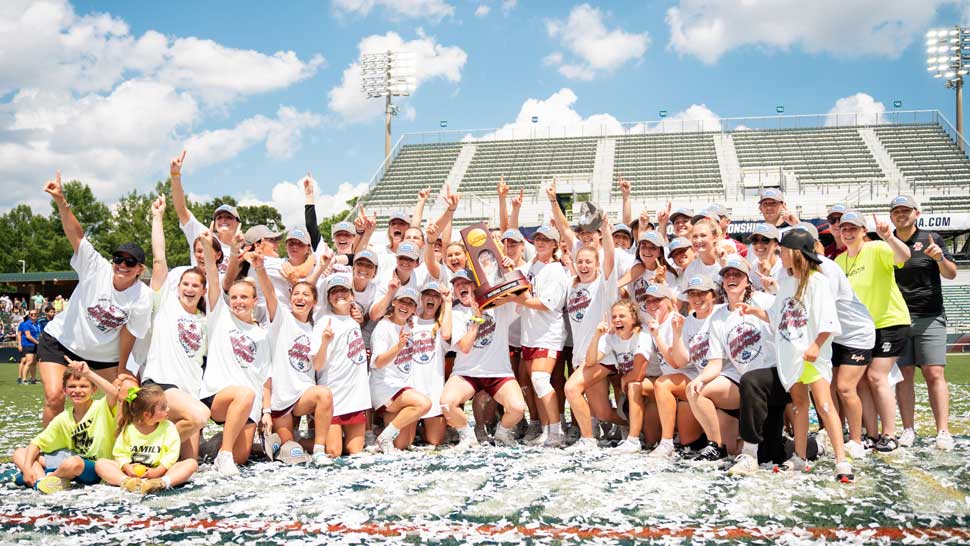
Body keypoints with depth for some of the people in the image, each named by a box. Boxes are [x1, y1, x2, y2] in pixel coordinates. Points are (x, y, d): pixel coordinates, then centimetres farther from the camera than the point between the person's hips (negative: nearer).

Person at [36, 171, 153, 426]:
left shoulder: (142, 298, -17)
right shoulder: (96, 268, -19)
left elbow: (128, 335, -10)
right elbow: (76, 234, -28)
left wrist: (121, 372, -6)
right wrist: (61, 203, -42)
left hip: (104, 355, 2)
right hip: (61, 340, -1)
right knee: (54, 396, -16)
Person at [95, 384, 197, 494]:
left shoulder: (168, 427, -1)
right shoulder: (129, 428, 1)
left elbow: (172, 453, -8)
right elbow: (120, 453, 2)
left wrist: (158, 471, -21)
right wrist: (127, 467, -18)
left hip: (159, 472, -1)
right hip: (133, 473, 1)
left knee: (192, 463, -24)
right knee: (100, 463, -16)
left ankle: (162, 483, -50)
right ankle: (126, 481, -43)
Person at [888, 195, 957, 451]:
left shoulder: (931, 239, 5)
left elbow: (951, 274, 5)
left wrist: (940, 259, -16)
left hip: (929, 318, -2)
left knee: (934, 373, -9)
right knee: (903, 375, 0)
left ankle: (943, 432, -9)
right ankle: (908, 430, 4)